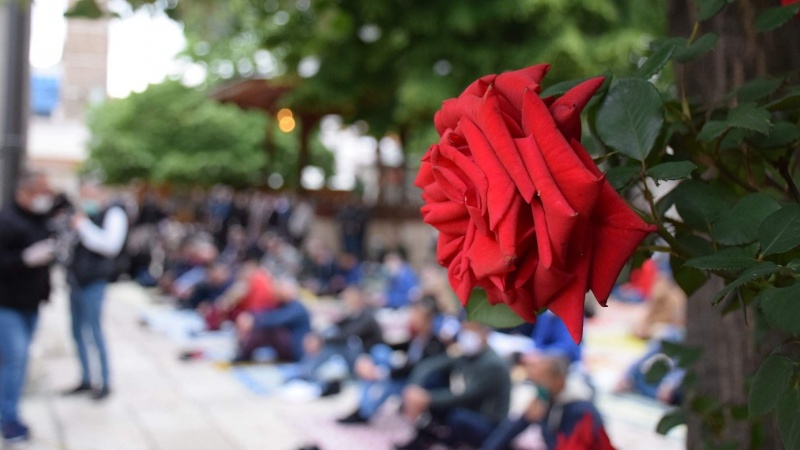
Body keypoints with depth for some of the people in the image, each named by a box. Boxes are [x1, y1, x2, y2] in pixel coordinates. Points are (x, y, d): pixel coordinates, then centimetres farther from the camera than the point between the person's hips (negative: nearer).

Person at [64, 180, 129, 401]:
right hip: (76, 277, 8)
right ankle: (85, 380, 24)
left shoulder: (113, 213, -6)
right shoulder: (84, 214, 14)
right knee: (78, 331, 13)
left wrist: (84, 227, -15)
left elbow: (110, 244, -19)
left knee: (94, 330, -4)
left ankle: (105, 383, 6)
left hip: (94, 280, -8)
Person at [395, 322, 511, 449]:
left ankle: (429, 440, -6)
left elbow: (466, 397, -30)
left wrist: (428, 400, -36)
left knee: (458, 416, -39)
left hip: (488, 428, -6)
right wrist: (414, 390, -30)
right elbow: (426, 367, -10)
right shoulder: (461, 355, -1)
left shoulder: (493, 365, -21)